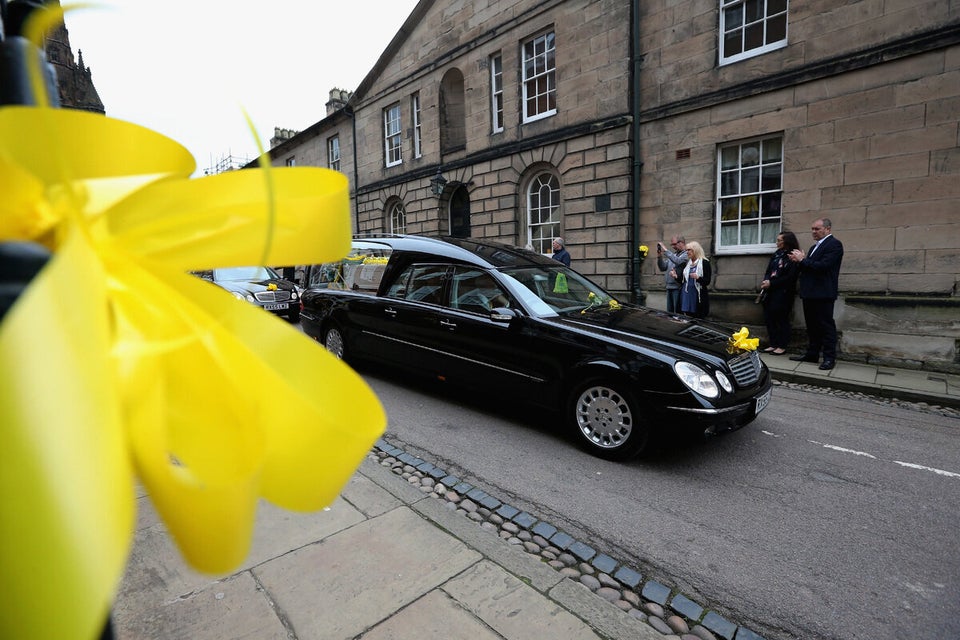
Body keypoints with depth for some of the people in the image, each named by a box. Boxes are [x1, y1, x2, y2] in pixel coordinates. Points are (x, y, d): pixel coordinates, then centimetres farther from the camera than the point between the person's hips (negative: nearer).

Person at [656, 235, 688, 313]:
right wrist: (659, 256, 1)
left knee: (677, 312, -4)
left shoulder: (686, 254, -8)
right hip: (669, 287, 8)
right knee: (669, 311, 14)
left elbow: (677, 261, -28)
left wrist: (665, 250, -21)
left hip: (678, 288, -8)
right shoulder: (673, 254, 17)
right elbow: (663, 268, 16)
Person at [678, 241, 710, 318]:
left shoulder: (705, 262, -3)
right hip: (686, 294, 5)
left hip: (698, 296, -5)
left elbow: (707, 281, -7)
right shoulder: (687, 263, 14)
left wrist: (698, 278, -25)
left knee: (698, 319, -5)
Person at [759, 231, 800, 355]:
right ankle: (773, 344, 16)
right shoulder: (776, 254, 13)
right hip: (770, 292, 7)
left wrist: (771, 283, -15)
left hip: (783, 293, -6)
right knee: (769, 317, 6)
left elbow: (790, 277, -13)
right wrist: (766, 282, -5)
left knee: (781, 319, -1)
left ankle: (782, 346, 8)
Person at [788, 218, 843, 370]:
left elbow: (823, 266, -20)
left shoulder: (834, 244, -8)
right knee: (812, 326, 13)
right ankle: (812, 354, 21)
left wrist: (802, 260, -12)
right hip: (810, 293, 9)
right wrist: (799, 260, 1)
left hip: (823, 293, -9)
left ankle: (829, 358, 2)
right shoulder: (814, 247, 20)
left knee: (826, 326, -3)